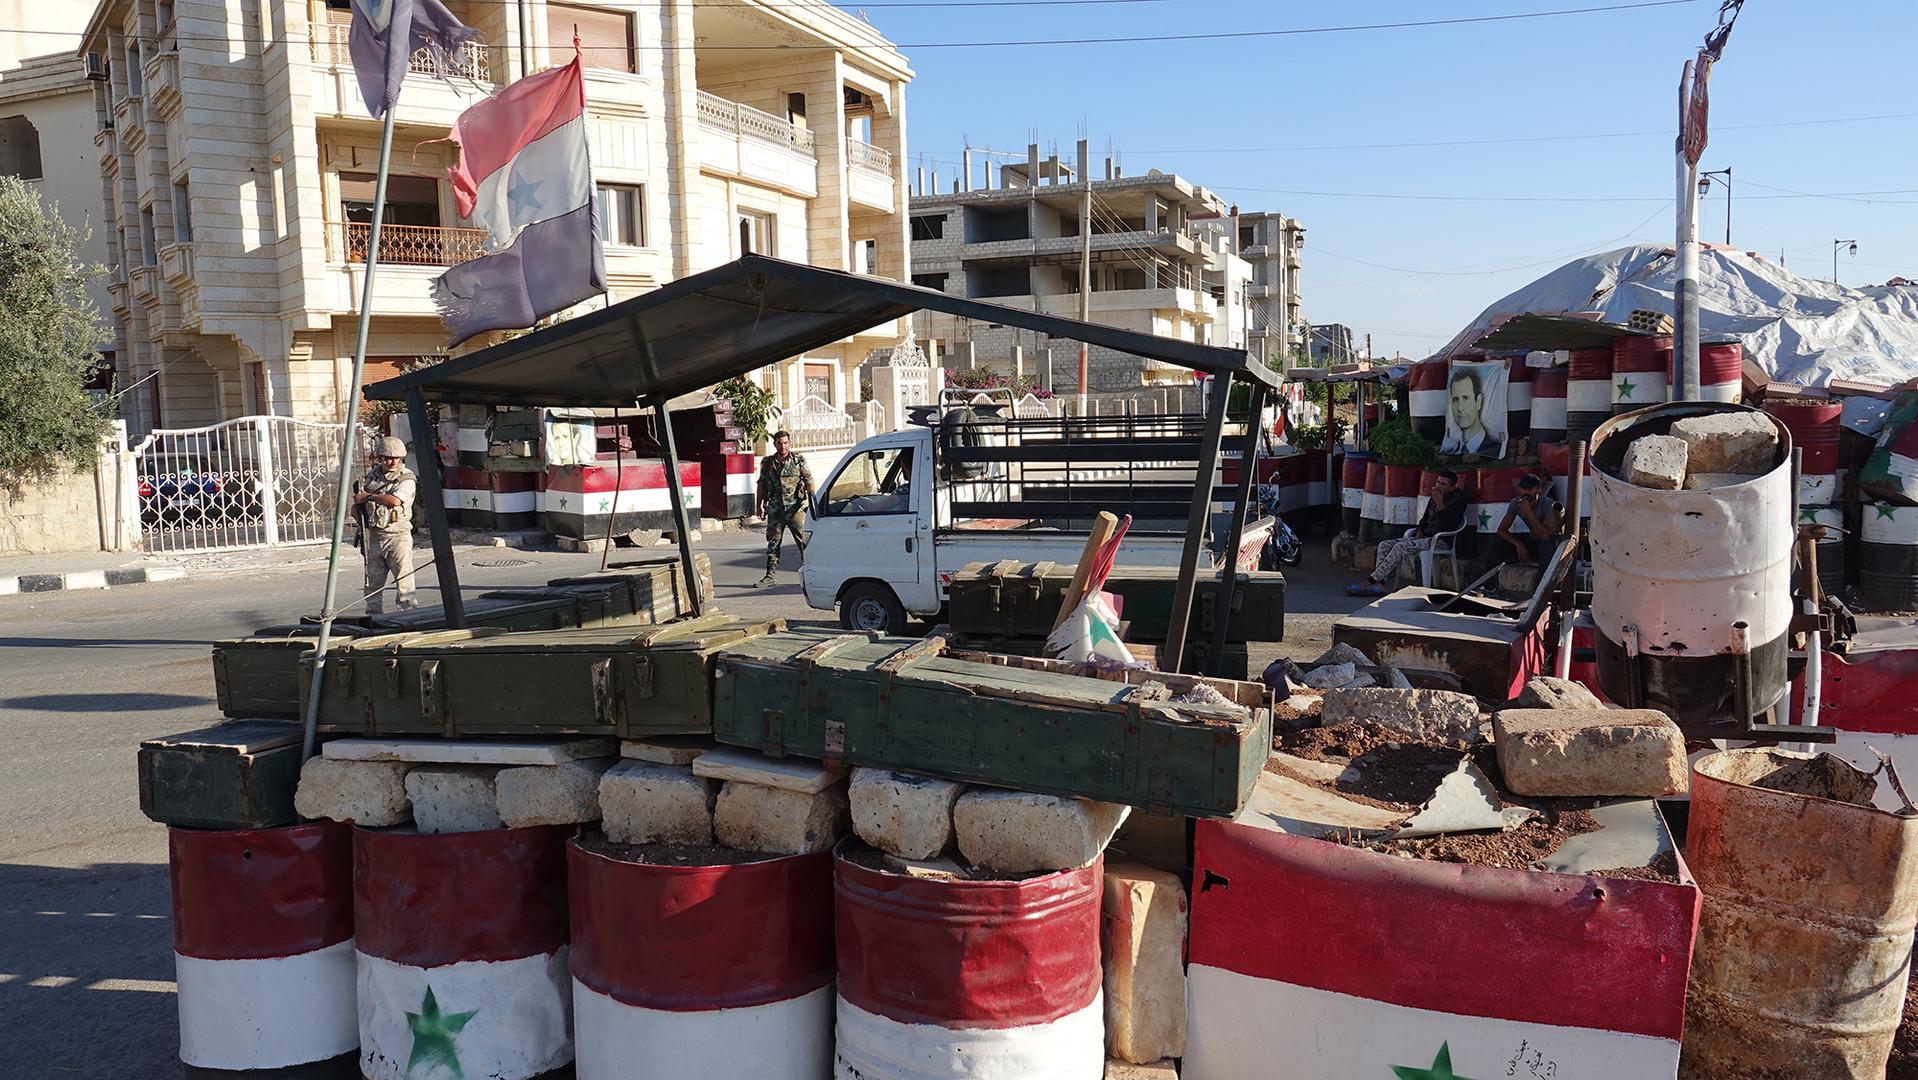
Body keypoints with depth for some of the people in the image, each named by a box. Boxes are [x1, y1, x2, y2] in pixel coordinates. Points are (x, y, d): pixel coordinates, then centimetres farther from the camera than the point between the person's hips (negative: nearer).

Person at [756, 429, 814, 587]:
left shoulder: (798, 460, 3)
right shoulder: (767, 463, 10)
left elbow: (808, 480, 0)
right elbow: (761, 485, 17)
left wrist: (812, 498, -11)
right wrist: (760, 505, 14)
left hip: (795, 508, -3)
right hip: (775, 509, 3)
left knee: (804, 540, -5)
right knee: (773, 542, 7)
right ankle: (769, 576, 13)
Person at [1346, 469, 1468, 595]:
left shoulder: (1457, 500, -7)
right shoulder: (1434, 498, 17)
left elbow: (1447, 525, -22)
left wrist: (1440, 503, -24)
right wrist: (1419, 532, 7)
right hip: (1425, 537, 9)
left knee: (1400, 547, -29)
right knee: (1384, 545, -9)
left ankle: (1369, 582, -29)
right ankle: (1380, 585, -24)